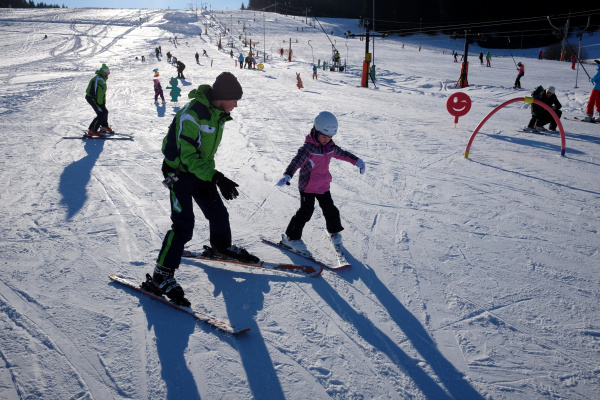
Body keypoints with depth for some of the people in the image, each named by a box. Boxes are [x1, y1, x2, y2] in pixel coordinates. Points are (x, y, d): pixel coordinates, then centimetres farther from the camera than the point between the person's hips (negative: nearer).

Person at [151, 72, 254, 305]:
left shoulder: (217, 113, 0)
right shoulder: (191, 115, -28)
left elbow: (207, 150, 6)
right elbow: (189, 156, -30)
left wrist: (210, 180, 1)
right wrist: (216, 177, -37)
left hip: (200, 171, 8)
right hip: (179, 172, -8)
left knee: (218, 213, 15)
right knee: (184, 225, -12)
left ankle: (222, 246, 43)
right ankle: (162, 273, 2)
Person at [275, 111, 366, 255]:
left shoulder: (330, 147, 0)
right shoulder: (308, 147, -22)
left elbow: (342, 154, 18)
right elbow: (297, 160, -36)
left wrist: (357, 161, 20)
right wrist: (287, 175, -51)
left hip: (323, 186, 6)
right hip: (307, 186, -6)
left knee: (330, 210, 14)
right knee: (305, 212, -5)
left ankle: (334, 232, 38)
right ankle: (291, 237, 10)